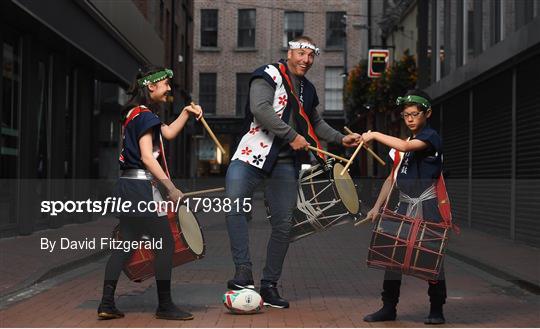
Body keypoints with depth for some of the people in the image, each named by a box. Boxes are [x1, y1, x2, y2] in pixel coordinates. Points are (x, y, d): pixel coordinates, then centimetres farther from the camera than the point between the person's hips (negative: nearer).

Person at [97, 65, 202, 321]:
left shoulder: (134, 114, 18)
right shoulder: (144, 115, -11)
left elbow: (168, 133, 26)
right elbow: (147, 158, -18)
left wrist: (186, 112, 19)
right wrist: (171, 188, -18)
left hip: (126, 186, 10)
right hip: (142, 186, -10)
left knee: (126, 244, 10)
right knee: (165, 243, -3)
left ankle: (107, 304, 7)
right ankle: (165, 306, 2)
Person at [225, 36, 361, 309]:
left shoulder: (307, 90, 21)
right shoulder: (269, 75, -1)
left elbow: (316, 123, 36)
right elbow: (260, 108, -18)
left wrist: (341, 139, 23)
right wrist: (292, 136, -18)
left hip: (285, 164, 6)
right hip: (252, 153, -6)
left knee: (283, 225, 1)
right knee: (233, 204, -26)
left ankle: (269, 286, 11)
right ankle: (244, 272, -22)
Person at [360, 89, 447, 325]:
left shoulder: (431, 136, -5)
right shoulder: (402, 145, 17)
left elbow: (406, 146, -24)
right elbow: (392, 178, 18)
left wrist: (375, 135, -16)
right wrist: (377, 206, 12)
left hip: (427, 206, -6)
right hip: (405, 206, 7)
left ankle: (436, 310, 7)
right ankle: (389, 307, 8)